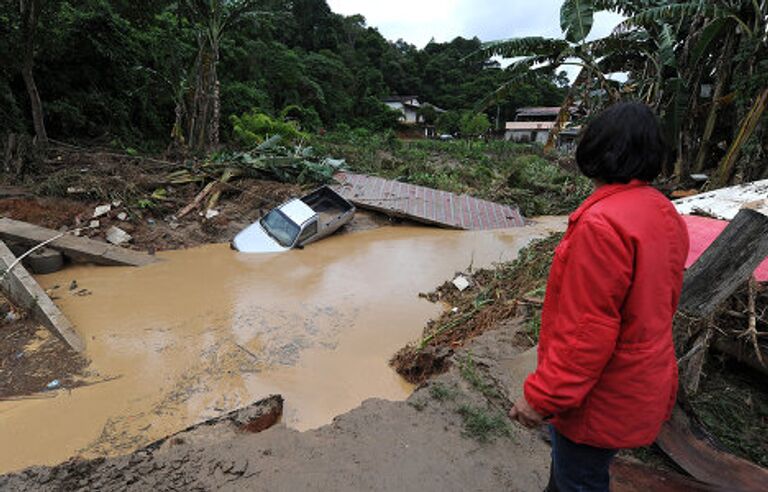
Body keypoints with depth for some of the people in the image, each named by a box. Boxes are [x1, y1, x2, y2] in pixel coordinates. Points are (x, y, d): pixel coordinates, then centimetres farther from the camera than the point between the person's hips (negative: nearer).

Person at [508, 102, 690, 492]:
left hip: (603, 399, -8)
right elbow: (664, 301, 11)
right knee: (566, 451, 27)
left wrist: (543, 396, -18)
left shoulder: (601, 223, -29)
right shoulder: (666, 214, 2)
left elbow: (587, 330, -29)